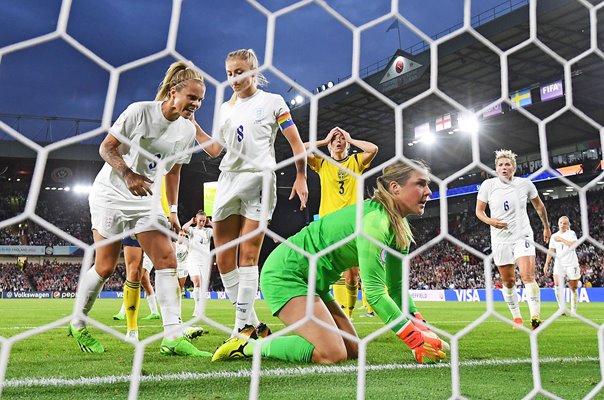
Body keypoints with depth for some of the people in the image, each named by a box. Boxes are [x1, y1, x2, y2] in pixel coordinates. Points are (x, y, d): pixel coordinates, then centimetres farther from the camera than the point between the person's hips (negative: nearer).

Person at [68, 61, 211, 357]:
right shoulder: (139, 111, -15)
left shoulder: (188, 130, 0)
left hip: (147, 199, 5)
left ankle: (173, 337, -8)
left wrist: (173, 210, 8)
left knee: (167, 260, -9)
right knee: (105, 268, -2)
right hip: (111, 192, -5)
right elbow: (106, 148, -10)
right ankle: (77, 324, 25)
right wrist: (128, 174, -27)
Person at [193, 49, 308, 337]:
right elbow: (214, 150, 16)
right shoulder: (225, 108, 18)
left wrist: (301, 177, -3)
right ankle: (253, 323, 12)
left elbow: (296, 143, 4)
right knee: (223, 258, 0)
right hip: (228, 180, 5)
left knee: (248, 256, -9)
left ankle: (242, 328, -3)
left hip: (259, 179, -5)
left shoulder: (272, 101, 5)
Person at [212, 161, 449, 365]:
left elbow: (397, 287, 7)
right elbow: (374, 292, -26)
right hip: (283, 274, -10)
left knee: (353, 350, 9)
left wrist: (424, 332, -3)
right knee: (333, 354, -19)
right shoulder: (375, 219, -25)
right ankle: (248, 346, -5)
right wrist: (417, 340, -22)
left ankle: (267, 339, 15)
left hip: (310, 281, 10)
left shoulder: (400, 228, 4)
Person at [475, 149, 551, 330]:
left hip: (522, 236, -1)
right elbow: (479, 210, 5)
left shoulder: (525, 183, -2)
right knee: (508, 282, 9)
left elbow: (539, 205, 15)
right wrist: (490, 221, -15)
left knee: (528, 276, -19)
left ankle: (536, 318, -15)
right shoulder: (488, 185, -3)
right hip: (500, 239, 1)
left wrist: (546, 226, 23)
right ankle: (517, 318, 24)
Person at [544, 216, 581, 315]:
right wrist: (546, 264, 11)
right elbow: (551, 251, 16)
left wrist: (561, 239, -20)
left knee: (574, 288, 3)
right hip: (559, 263, 3)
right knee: (557, 285, -16)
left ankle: (573, 311, 15)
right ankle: (562, 309, -13)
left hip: (572, 264, -2)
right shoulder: (554, 236, 11)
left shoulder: (571, 233, -1)